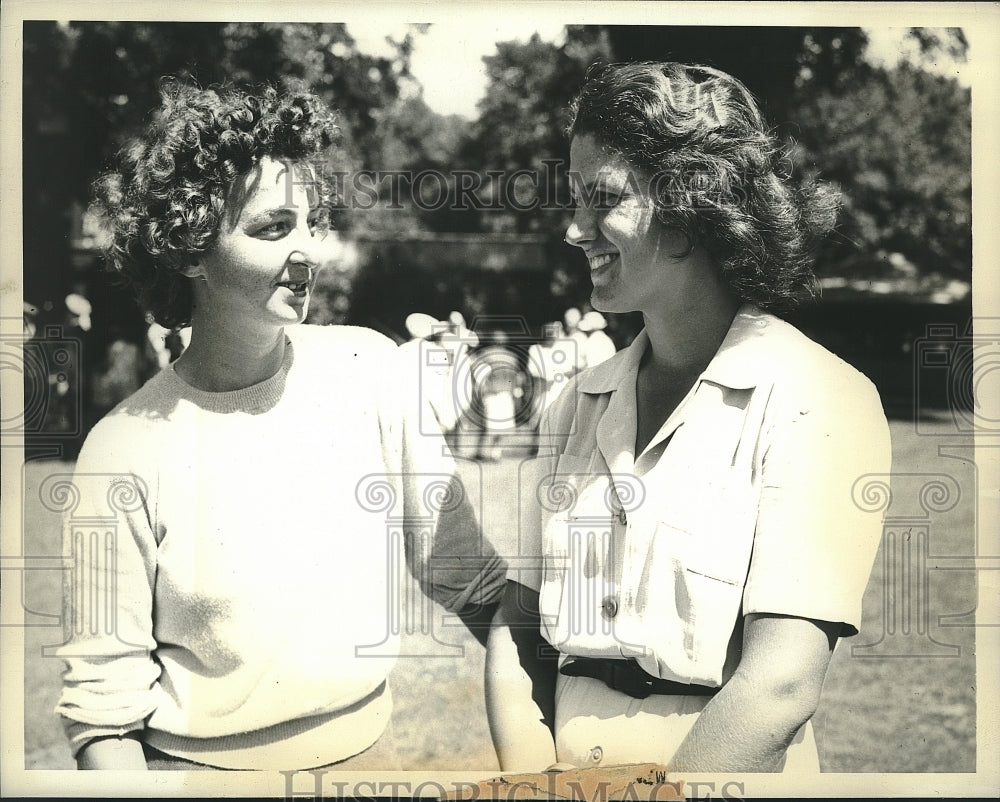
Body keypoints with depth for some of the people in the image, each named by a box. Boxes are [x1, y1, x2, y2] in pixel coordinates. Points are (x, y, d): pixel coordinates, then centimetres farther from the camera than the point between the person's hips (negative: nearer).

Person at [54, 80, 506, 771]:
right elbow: (104, 701, -10)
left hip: (367, 747, 3)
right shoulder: (127, 450, -16)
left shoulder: (369, 369, -8)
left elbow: (464, 570, -1)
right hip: (197, 766, -3)